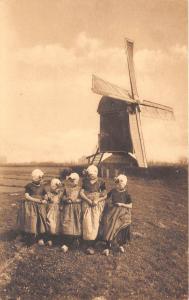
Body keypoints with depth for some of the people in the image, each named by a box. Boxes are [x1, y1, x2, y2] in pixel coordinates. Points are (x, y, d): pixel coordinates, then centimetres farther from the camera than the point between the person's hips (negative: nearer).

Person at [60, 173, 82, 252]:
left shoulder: (79, 189, 3)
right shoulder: (66, 188, 10)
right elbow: (63, 198, 8)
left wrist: (75, 200, -11)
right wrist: (66, 199, -9)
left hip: (76, 209, -1)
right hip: (67, 209, 1)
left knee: (75, 225, 0)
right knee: (66, 224, -8)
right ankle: (66, 243, -5)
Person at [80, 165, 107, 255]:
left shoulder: (100, 182, 1)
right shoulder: (85, 181, 7)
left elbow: (105, 195, 0)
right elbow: (81, 193, 0)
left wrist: (97, 200, -16)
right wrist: (88, 200, -14)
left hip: (97, 205, -1)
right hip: (87, 204, 1)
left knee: (95, 223, -6)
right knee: (87, 223, -7)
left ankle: (91, 245, -1)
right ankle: (89, 245, -2)